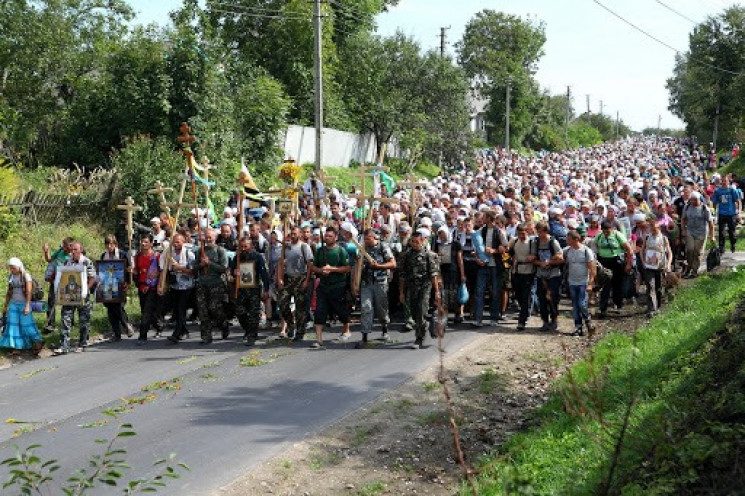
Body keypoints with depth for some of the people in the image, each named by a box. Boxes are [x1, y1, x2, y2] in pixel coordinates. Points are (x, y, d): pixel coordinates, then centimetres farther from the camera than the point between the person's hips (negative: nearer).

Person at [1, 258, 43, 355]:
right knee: (13, 324, -2)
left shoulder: (26, 276, -9)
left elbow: (29, 292, -16)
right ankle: (17, 348, 1)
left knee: (26, 324, -5)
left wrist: (27, 306, -23)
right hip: (13, 303, 6)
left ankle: (38, 342, 12)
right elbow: (9, 293, 16)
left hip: (23, 303, -6)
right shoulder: (11, 277, 8)